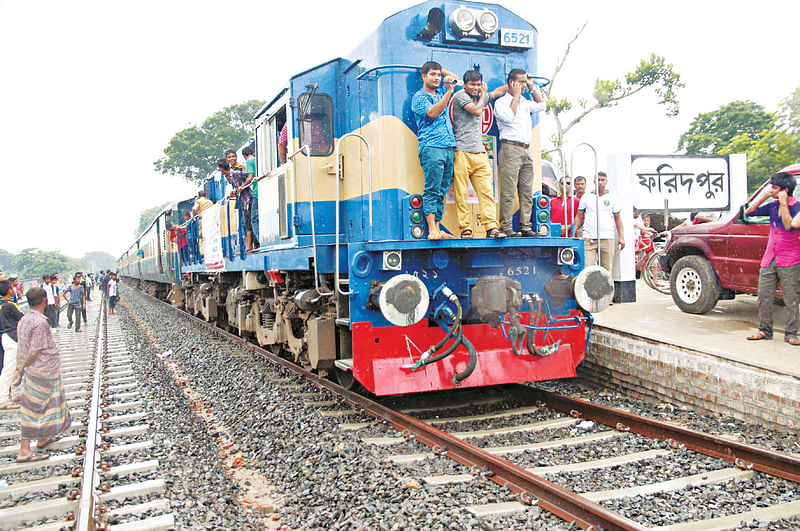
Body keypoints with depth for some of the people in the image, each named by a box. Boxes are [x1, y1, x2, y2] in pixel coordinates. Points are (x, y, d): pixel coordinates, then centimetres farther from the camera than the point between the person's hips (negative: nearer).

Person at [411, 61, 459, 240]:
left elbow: (455, 78, 39)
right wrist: (449, 92, -14)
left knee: (441, 192, 4)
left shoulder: (441, 92, 22)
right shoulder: (419, 97, 3)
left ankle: (438, 229, 3)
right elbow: (432, 113, -14)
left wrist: (441, 70, 26)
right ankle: (432, 230, -15)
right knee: (432, 190, -12)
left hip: (448, 148, 7)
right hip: (431, 147, -7)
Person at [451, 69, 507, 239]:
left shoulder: (481, 97, 24)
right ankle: (465, 228, -2)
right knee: (461, 193, -6)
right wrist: (484, 94, 7)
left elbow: (498, 92, 37)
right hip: (462, 153, -6)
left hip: (479, 153, 6)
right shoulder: (460, 96, 3)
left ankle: (491, 227, -8)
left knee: (487, 191, -5)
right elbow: (476, 110, -9)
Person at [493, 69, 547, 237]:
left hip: (526, 150, 7)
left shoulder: (525, 102, 23)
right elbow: (509, 117, -14)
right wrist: (516, 95, -4)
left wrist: (532, 87, 25)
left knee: (527, 192, 4)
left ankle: (525, 227, 6)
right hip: (510, 149, -7)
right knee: (509, 191, -11)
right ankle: (506, 227, -11)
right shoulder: (501, 102, 2)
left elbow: (542, 106, 33)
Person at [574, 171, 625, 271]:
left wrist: (621, 237, 6)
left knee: (607, 270, 0)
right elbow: (579, 216, 12)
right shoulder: (586, 197, 12)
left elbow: (618, 218, 13)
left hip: (607, 238, 1)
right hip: (589, 238, -1)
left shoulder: (611, 198, 13)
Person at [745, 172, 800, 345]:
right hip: (769, 260, 6)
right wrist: (764, 195, 4)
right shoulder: (772, 206, 9)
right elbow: (749, 212, 11)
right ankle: (765, 330, 18)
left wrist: (784, 204, -20)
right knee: (764, 297, 6)